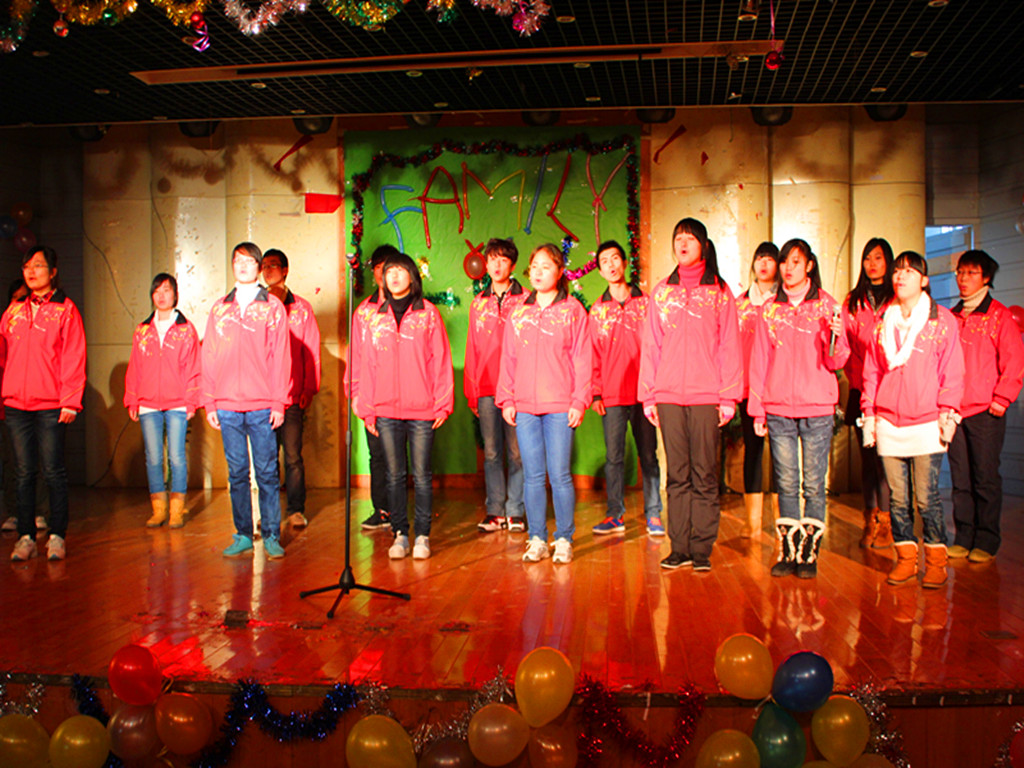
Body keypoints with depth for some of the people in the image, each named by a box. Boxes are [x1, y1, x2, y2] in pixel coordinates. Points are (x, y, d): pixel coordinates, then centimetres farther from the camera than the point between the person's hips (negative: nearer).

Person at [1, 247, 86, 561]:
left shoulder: (65, 309, 2)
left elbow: (74, 358, -3)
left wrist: (70, 402, -10)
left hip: (51, 407, -4)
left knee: (54, 472, -1)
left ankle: (57, 536, 6)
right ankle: (26, 537, 11)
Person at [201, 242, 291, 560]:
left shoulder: (273, 306, 4)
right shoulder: (219, 308, 12)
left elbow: (280, 356, 0)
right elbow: (209, 357, 11)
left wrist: (278, 402, -6)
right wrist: (210, 403, 5)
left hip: (262, 406, -3)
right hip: (227, 406, 3)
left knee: (267, 472, -1)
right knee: (237, 473, 6)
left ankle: (271, 536, 6)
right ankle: (242, 536, 14)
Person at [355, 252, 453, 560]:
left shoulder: (428, 313, 4)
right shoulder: (376, 317, 11)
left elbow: (441, 360, 1)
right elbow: (367, 364, 11)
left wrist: (443, 404, -4)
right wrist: (366, 407, 5)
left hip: (422, 410, -2)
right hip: (385, 411, 3)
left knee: (421, 475, 1)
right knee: (395, 475, 6)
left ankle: (422, 536, 9)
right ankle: (400, 535, 14)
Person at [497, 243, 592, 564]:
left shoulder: (572, 310, 4)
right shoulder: (518, 313, 13)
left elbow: (583, 358, 0)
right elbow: (508, 359, 13)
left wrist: (579, 401, -7)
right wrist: (506, 399, 4)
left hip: (560, 406, -3)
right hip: (524, 406, 3)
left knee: (559, 474, -2)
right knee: (533, 475, 5)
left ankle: (564, 539, 9)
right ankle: (537, 539, 13)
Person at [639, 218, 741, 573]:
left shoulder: (720, 292, 7)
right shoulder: (661, 292, 13)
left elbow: (729, 347, 4)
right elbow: (650, 347, 12)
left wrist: (729, 396, -3)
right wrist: (649, 395, 5)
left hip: (707, 396, -2)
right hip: (668, 395, 2)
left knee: (704, 476, -1)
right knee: (677, 476, 3)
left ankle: (702, 549, 4)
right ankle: (679, 547, 8)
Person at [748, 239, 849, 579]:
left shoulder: (827, 306, 4)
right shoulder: (769, 309, 10)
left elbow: (835, 362, 0)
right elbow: (759, 361, 10)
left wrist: (835, 335, -21)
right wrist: (757, 409, 5)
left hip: (817, 409, -2)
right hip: (778, 410, 2)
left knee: (813, 485, -1)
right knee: (786, 484, 4)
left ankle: (809, 553, 6)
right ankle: (787, 553, 10)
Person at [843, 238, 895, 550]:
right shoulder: (853, 302, 14)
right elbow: (846, 346, 9)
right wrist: (857, 380, -4)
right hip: (862, 391, 3)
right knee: (867, 456, 5)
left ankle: (887, 523, 0)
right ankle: (871, 521, 10)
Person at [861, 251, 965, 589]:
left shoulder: (942, 320, 3)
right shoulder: (882, 321, 12)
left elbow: (952, 372, 1)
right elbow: (871, 371, 14)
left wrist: (948, 412, -6)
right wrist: (868, 413, 9)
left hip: (926, 422, -3)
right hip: (888, 422, 3)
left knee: (926, 497, -4)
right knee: (898, 497, 6)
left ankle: (936, 560, 10)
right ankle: (905, 558, 16)